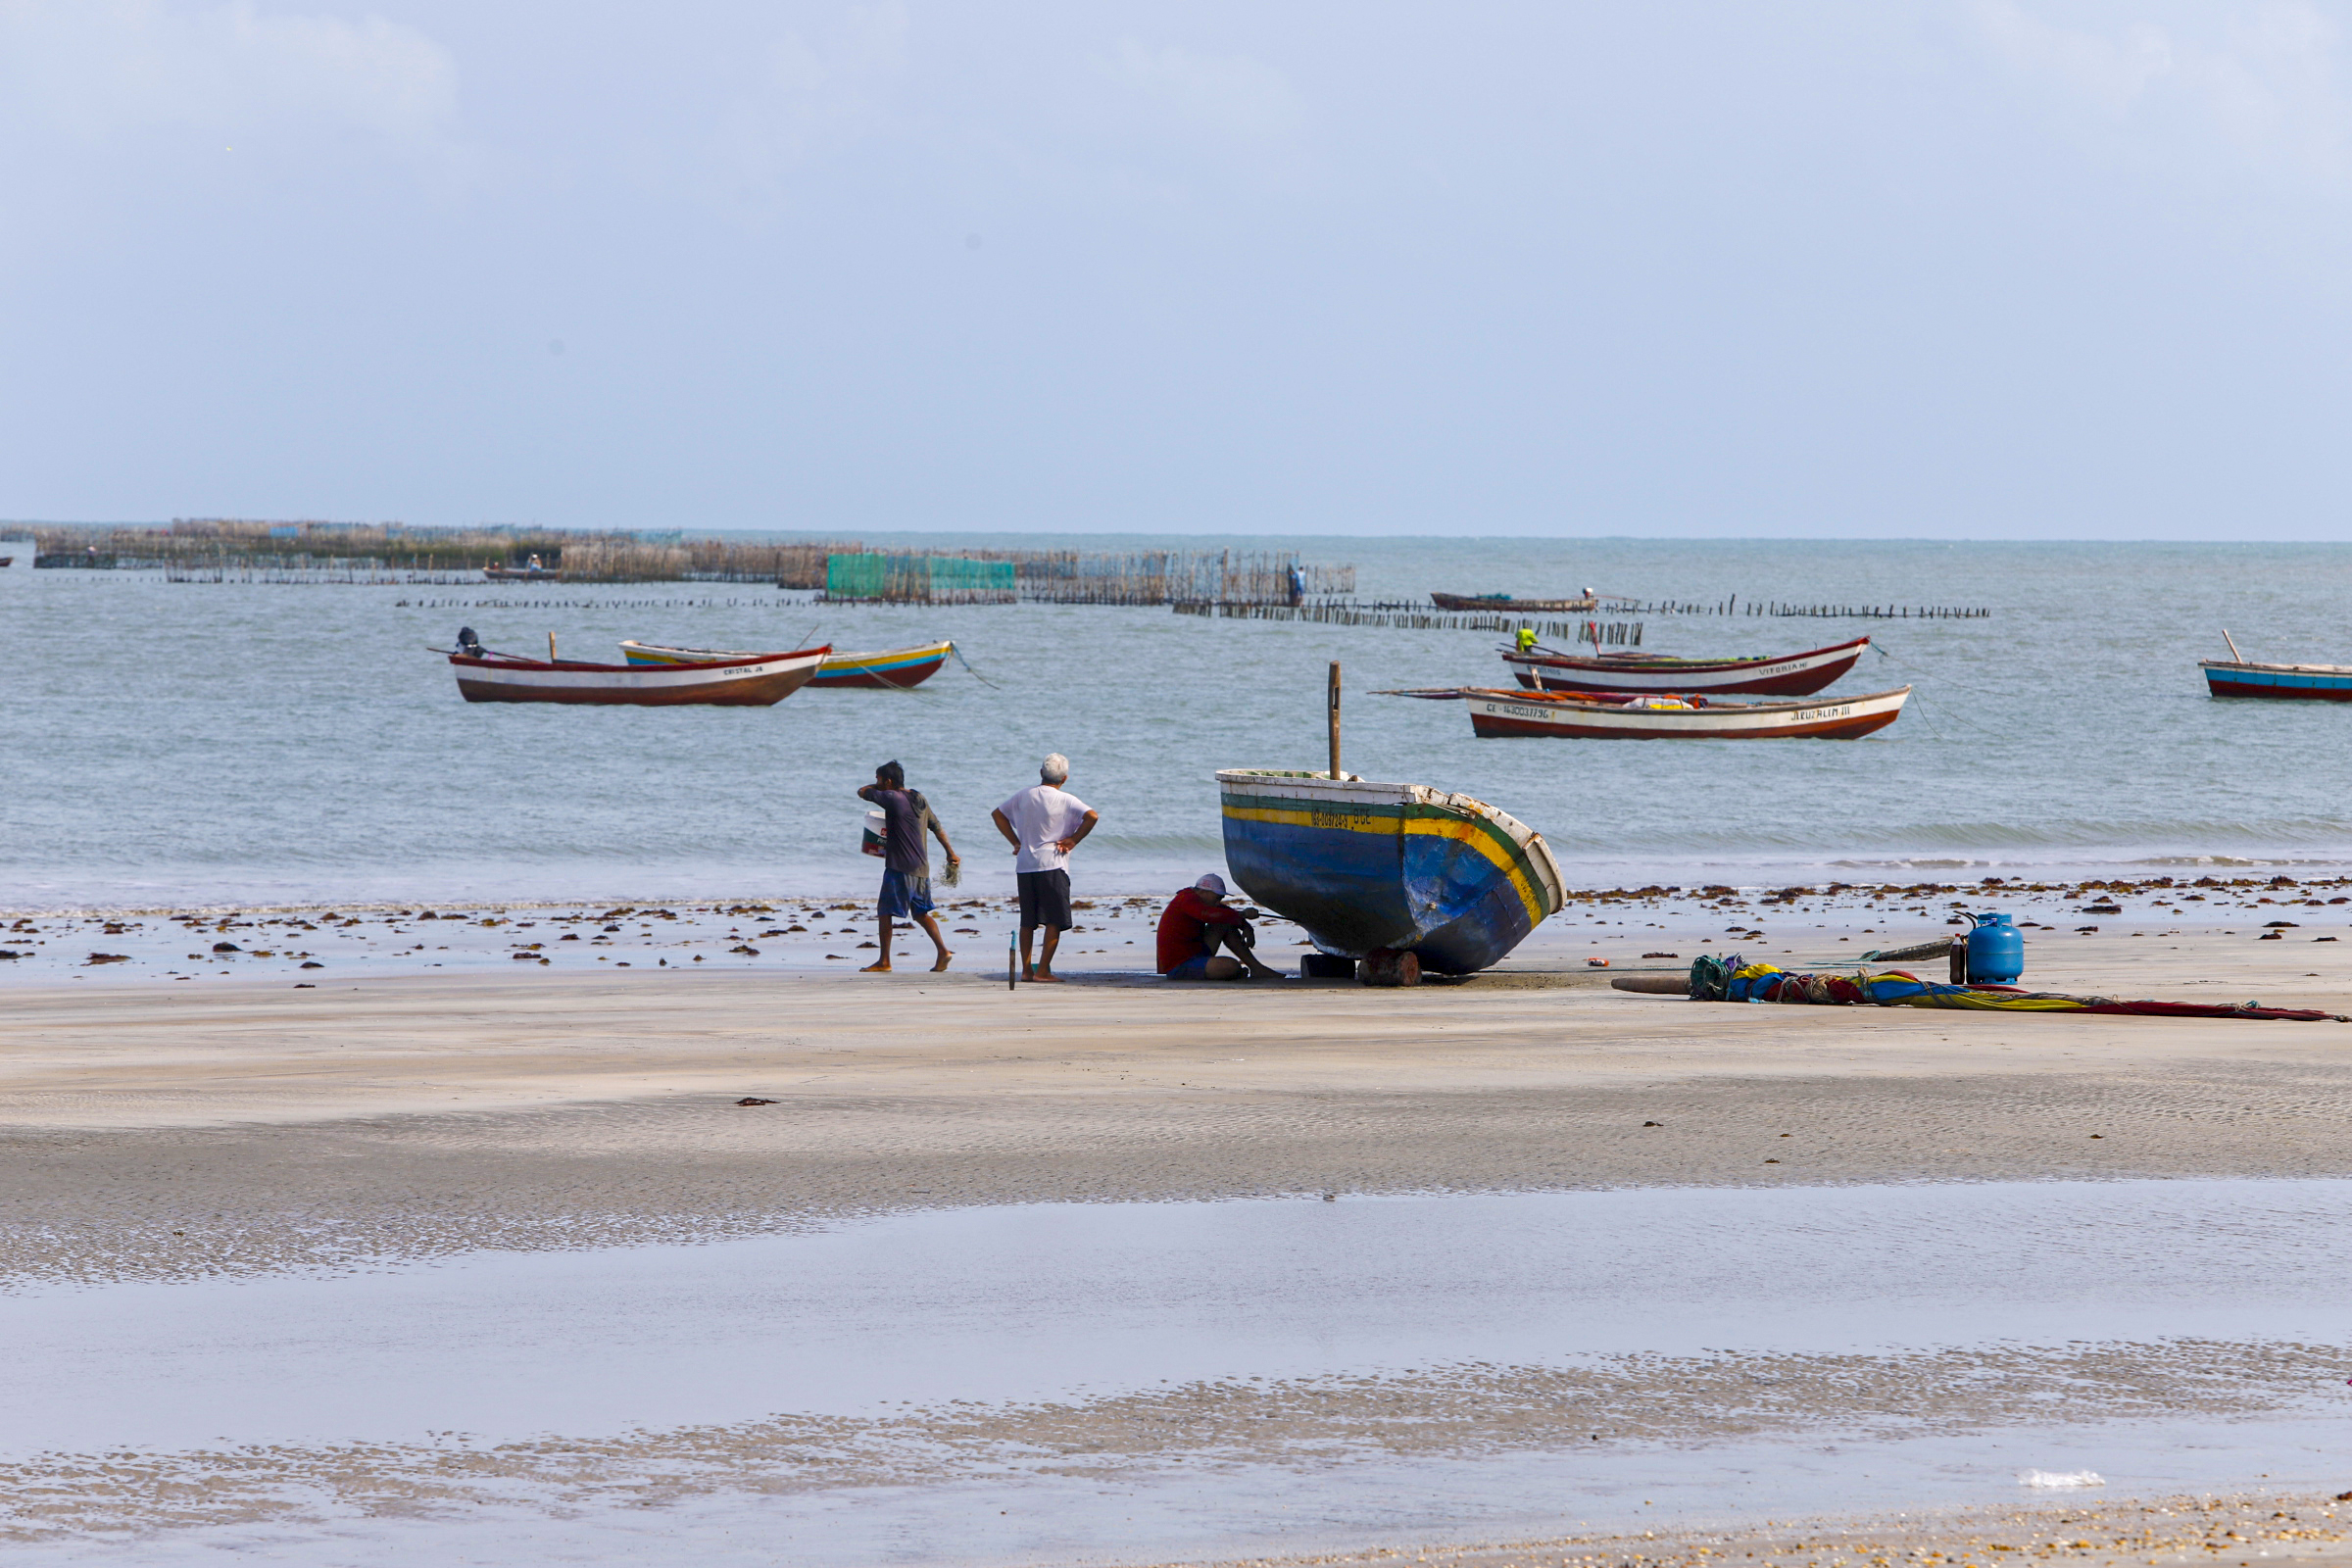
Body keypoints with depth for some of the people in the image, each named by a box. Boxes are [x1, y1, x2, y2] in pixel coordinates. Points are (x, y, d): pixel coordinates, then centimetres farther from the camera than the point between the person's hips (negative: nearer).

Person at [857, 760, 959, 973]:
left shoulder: (892, 798, -12)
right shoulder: (920, 800, 11)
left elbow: (863, 792, -4)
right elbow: (937, 827, 18)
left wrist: (876, 787, 16)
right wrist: (950, 853, 25)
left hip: (900, 867, -8)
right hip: (921, 867, 8)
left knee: (884, 912, 0)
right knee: (921, 913, 15)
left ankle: (884, 961, 0)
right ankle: (943, 950, 2)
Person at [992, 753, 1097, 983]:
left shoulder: (1025, 796, 9)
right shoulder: (1065, 800, -6)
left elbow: (998, 814, 20)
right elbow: (1091, 816, -19)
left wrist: (1015, 842, 17)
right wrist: (1073, 840, -8)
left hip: (1024, 866, 5)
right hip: (1052, 864, -5)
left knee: (1027, 921, 13)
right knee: (1055, 920, -1)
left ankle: (1026, 969, 13)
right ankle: (1043, 970, -7)